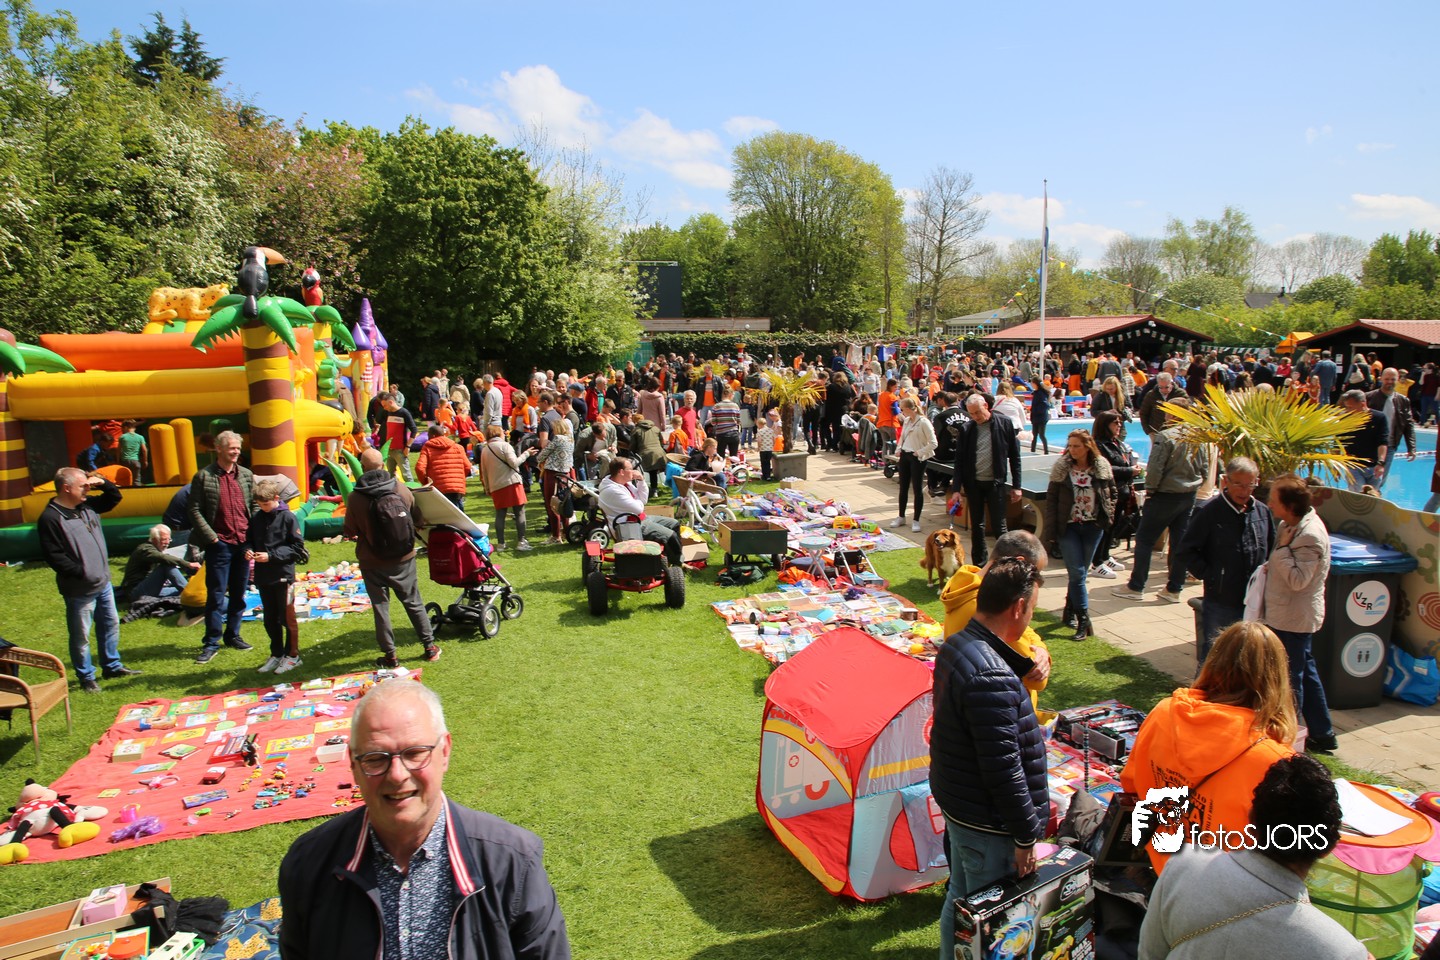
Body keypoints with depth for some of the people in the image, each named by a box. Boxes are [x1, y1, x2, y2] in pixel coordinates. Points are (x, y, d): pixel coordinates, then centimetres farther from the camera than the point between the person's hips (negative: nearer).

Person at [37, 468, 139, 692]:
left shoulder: (87, 506, 7)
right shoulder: (50, 518, -17)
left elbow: (114, 498, 22)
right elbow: (54, 556, -20)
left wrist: (102, 483, 3)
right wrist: (81, 573, -21)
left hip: (103, 583, 8)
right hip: (79, 590, -8)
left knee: (111, 625, 18)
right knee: (81, 636, 5)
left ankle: (112, 667, 33)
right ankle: (86, 678, 18)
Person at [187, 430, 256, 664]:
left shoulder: (246, 475, 8)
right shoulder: (204, 476, -4)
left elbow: (255, 505, 12)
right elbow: (195, 511, -5)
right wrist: (211, 538, -12)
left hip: (243, 543, 4)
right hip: (219, 545, -4)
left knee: (238, 594, 12)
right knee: (216, 595, 0)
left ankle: (232, 635, 25)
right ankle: (211, 643, 9)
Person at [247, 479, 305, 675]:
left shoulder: (287, 517, -9)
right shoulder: (255, 518, 6)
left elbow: (297, 547, -11)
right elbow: (249, 540, 17)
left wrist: (271, 556, -18)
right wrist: (248, 550, -6)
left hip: (283, 575, -5)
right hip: (263, 577, 6)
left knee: (287, 617, 3)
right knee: (269, 619, 14)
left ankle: (292, 655, 15)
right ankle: (276, 654, 27)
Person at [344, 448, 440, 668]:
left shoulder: (356, 497, -16)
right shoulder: (402, 489, -9)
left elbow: (349, 532, -7)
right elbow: (417, 518, 6)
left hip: (372, 563, -2)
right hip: (404, 559, 2)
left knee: (380, 606, 10)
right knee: (414, 603, 16)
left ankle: (390, 655, 16)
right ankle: (430, 648, 22)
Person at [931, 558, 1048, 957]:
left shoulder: (955, 647, 0)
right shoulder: (992, 678, -31)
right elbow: (1003, 769, -26)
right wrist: (1025, 836, -17)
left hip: (955, 805, 9)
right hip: (988, 828, -9)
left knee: (959, 900, 25)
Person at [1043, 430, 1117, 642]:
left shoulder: (1102, 467, -1)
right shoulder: (1061, 468, -5)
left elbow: (1112, 493, 12)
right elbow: (1051, 499, -3)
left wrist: (1108, 517, -1)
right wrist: (1051, 532, -8)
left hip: (1093, 526, 2)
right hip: (1068, 527, -2)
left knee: (1080, 572, 10)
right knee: (1077, 572, -7)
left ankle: (1070, 611, 28)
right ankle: (1083, 621, -5)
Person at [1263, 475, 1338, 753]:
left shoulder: (1310, 535, -24)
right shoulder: (1292, 525, 6)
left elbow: (1298, 580, -25)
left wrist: (1283, 548, -23)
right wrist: (1271, 569, 3)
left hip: (1294, 618, -10)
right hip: (1287, 614, 10)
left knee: (1290, 680, 2)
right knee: (1305, 673, 19)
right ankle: (1322, 733, 31)